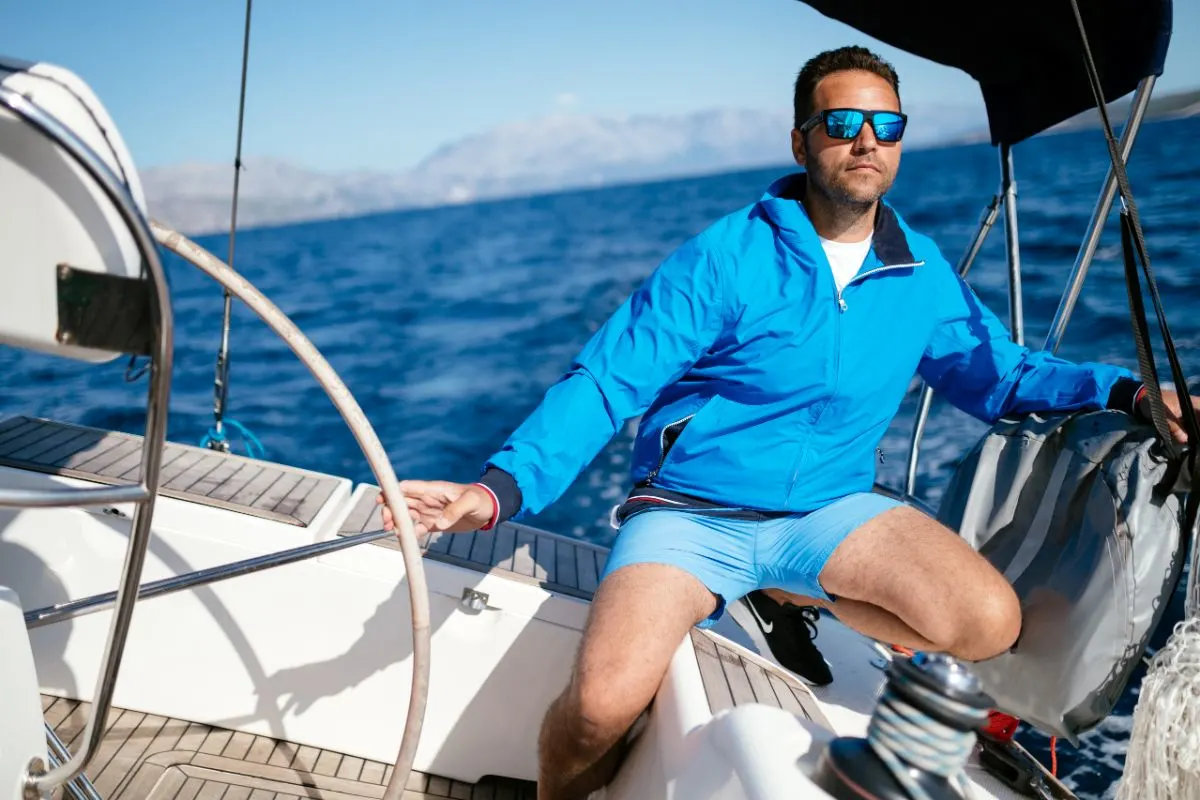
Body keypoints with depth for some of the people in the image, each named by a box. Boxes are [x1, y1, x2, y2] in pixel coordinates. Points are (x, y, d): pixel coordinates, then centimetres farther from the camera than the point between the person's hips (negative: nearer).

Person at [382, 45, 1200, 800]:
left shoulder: (924, 275, 4)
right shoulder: (728, 256, -12)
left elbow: (1000, 372, 16)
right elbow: (605, 382, -16)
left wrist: (1124, 391, -1)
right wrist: (503, 486, -29)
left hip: (830, 508, 4)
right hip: (690, 512, -4)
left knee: (991, 622, -18)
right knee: (602, 706, -25)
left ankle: (795, 602, 8)